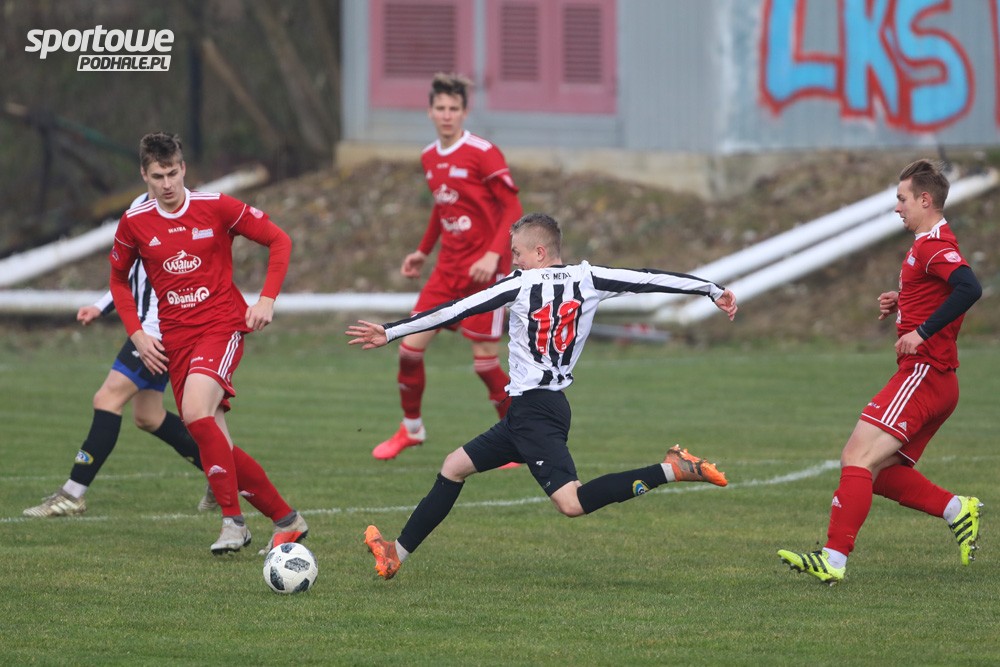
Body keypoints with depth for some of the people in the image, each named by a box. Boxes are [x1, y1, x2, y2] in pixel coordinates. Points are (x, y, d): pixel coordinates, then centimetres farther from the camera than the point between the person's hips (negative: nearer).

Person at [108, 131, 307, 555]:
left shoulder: (216, 207, -5)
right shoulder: (134, 223, 2)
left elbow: (279, 241, 3)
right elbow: (119, 280, 18)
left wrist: (267, 299, -6)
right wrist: (137, 334, 5)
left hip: (222, 325, -4)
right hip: (175, 337, 4)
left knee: (197, 414, -29)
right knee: (217, 448, -2)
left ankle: (233, 519, -21)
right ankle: (285, 519, 12)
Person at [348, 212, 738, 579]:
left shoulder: (523, 285, -7)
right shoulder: (587, 280, 8)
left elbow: (455, 311, -8)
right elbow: (651, 280, 10)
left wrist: (390, 333, -5)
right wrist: (714, 290, 19)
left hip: (533, 410, -10)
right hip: (552, 408, 10)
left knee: (571, 503, -20)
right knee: (454, 466, 16)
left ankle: (671, 470, -24)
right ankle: (396, 555, 16)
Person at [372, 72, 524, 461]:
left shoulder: (483, 154, -13)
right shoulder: (429, 159, 9)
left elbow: (513, 209, -14)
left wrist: (493, 255, -24)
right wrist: (423, 251, 23)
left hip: (483, 272, -6)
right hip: (447, 269, 6)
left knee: (486, 363, -7)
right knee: (410, 347, 2)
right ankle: (411, 429, 22)